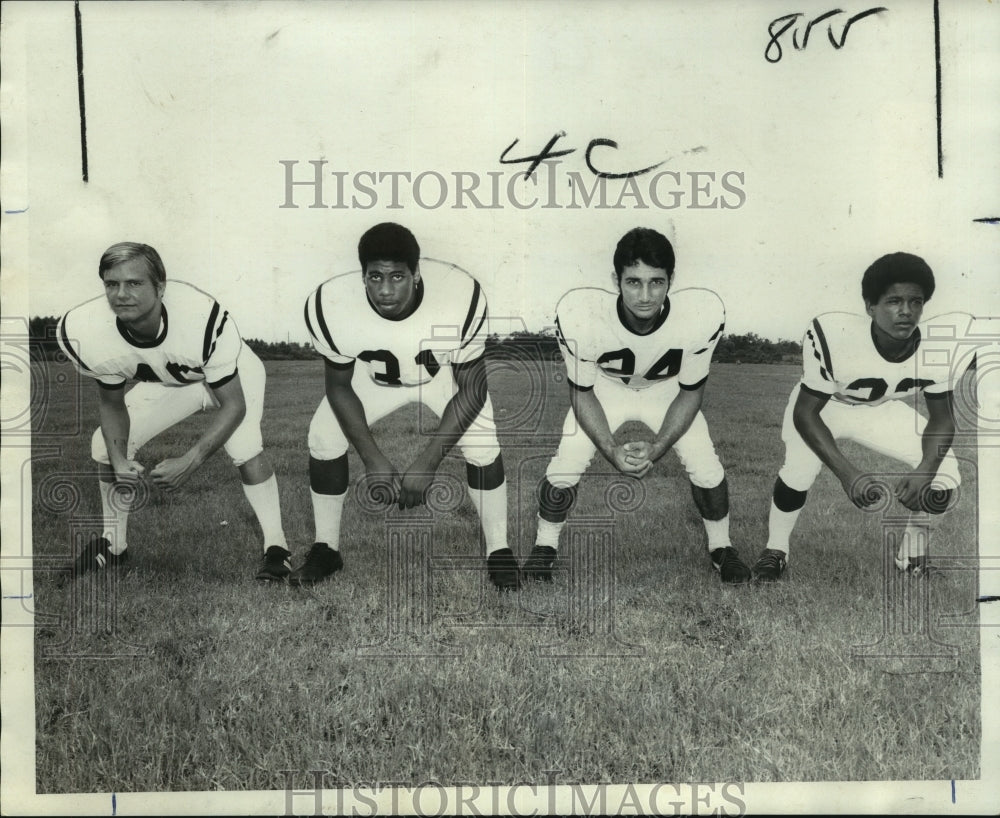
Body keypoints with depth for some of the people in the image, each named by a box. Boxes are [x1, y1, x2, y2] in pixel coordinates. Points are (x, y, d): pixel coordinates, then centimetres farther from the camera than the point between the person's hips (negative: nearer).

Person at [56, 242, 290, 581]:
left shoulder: (203, 319, -43)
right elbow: (111, 403, -10)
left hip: (232, 373, -4)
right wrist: (119, 461, -28)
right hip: (165, 383, 4)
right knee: (105, 446, -4)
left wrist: (190, 461, -43)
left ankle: (276, 546, -12)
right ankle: (113, 544, 17)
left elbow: (234, 405, -33)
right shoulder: (90, 334, -30)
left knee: (244, 448, -28)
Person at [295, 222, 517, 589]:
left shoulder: (462, 298, -39)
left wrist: (428, 461, -29)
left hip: (446, 373, -1)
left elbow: (472, 390, -26)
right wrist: (372, 459, -22)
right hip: (374, 375, 2)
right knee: (324, 438, -11)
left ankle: (499, 551, 3)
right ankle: (325, 549, 11)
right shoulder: (331, 306, -34)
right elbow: (339, 386, -16)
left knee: (481, 444, -19)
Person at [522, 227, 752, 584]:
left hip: (668, 390, 1)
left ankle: (721, 548, 22)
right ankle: (544, 548, 16)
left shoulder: (702, 314, -35)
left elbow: (690, 391, -17)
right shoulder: (579, 314, -37)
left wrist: (657, 447, -26)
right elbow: (582, 391, -19)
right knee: (564, 468, -12)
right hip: (605, 387, -1)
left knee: (707, 470, -8)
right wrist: (611, 450, -29)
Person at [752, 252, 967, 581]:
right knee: (799, 470, -28)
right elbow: (806, 411, -28)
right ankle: (775, 549, 1)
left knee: (944, 473, -13)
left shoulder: (941, 343, -27)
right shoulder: (832, 336, -38)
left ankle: (914, 541, 18)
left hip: (881, 411, 4)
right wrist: (847, 473, -40)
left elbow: (941, 418, -12)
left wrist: (924, 471, -31)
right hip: (821, 407, -3)